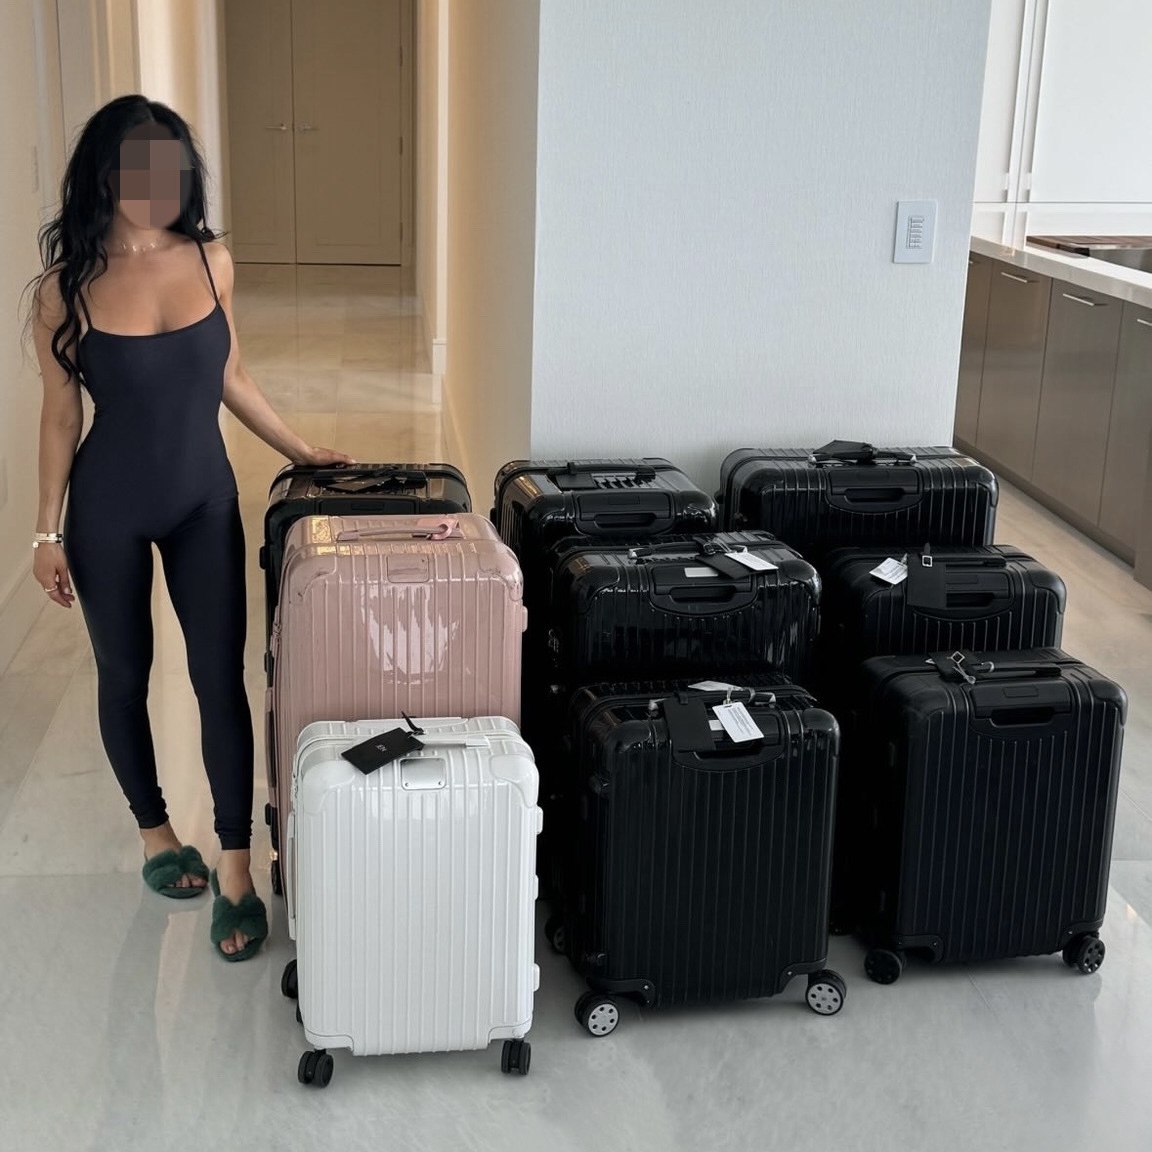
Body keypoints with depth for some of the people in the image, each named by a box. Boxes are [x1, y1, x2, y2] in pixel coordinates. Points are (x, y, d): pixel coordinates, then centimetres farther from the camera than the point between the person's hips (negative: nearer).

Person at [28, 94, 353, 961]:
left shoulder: (211, 259, -4)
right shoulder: (67, 284, -11)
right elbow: (61, 413, -5)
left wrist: (299, 450, 9)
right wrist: (49, 532, -4)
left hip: (205, 497, 2)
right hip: (109, 506, -2)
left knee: (221, 679, 0)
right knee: (124, 675, 13)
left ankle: (237, 872, 9)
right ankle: (154, 831, 35)